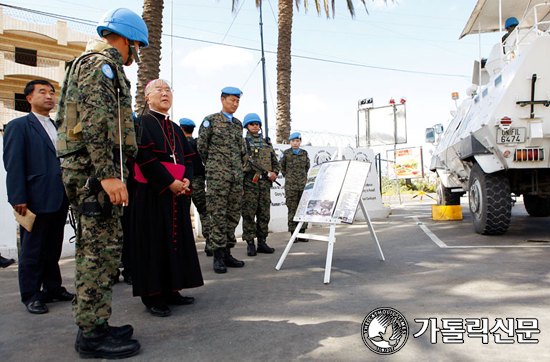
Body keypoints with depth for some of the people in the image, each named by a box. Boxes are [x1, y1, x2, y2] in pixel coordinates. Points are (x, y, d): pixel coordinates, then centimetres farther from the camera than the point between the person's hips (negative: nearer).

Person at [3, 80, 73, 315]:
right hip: (36, 199, -6)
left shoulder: (57, 127, 17)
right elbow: (13, 164, -9)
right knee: (32, 250, 4)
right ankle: (30, 295, 16)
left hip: (59, 199, 6)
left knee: (54, 248, 15)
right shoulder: (18, 126, -2)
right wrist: (18, 199, -16)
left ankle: (53, 288, 27)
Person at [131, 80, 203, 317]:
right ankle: (152, 297, 6)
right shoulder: (142, 123, -2)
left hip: (177, 193, 7)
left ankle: (170, 291, 19)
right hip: (152, 193, -7)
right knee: (153, 242, -3)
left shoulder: (175, 128, 19)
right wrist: (170, 182, -18)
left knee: (175, 240, 9)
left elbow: (188, 157, 15)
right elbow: (145, 157, -14)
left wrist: (186, 180, -4)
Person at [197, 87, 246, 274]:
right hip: (217, 176, -6)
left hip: (236, 176, 6)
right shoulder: (210, 121, 1)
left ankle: (227, 253, 14)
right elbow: (201, 147, 3)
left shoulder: (238, 124, 17)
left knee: (234, 215, 6)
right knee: (218, 215, -7)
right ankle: (218, 256, 0)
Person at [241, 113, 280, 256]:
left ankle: (262, 243, 16)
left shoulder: (267, 144, 19)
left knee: (264, 215, 7)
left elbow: (275, 161, 23)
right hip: (249, 183, -5)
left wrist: (274, 172, 4)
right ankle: (250, 244, 3)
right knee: (248, 214, -4)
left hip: (265, 183, 5)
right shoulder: (242, 143, 4)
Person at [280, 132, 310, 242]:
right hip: (291, 187, -3)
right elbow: (282, 168, 11)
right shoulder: (285, 153, 1)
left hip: (303, 185, 3)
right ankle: (293, 234, 4)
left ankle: (302, 234, 11)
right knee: (292, 210, -2)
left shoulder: (304, 153, 9)